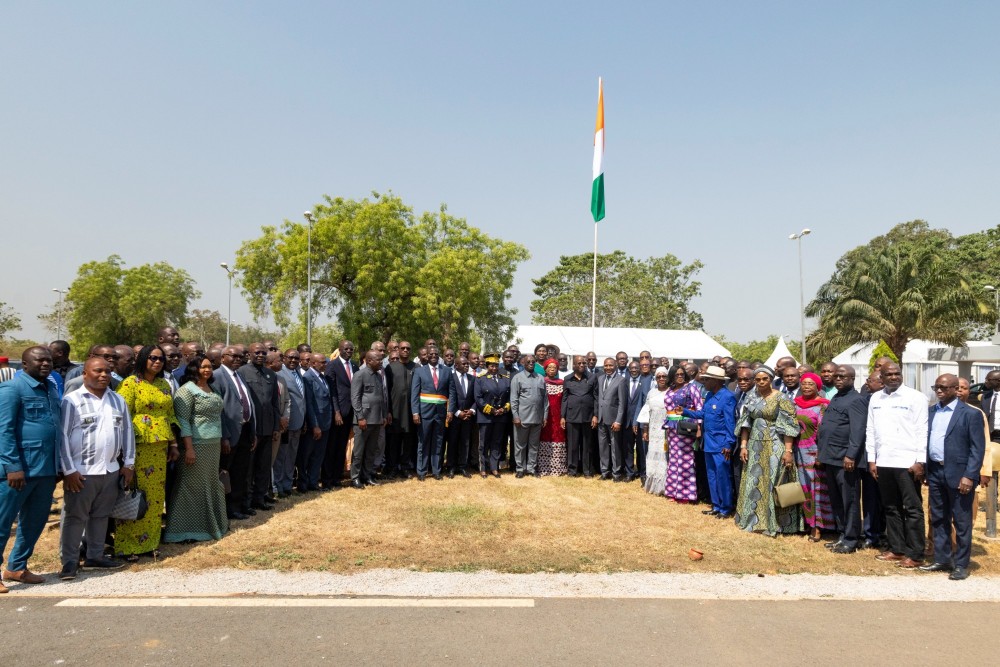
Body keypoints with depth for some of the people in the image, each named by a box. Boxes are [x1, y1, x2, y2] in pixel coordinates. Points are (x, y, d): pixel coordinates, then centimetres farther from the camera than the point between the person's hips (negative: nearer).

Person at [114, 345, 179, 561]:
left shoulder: (164, 385, 13)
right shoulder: (130, 383, -6)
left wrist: (173, 444, 15)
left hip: (159, 448, 6)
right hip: (138, 447, -6)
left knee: (156, 496, 10)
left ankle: (149, 542, 21)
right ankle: (127, 546, 10)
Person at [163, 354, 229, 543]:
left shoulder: (211, 388, 13)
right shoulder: (187, 390, -11)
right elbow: (182, 421, -16)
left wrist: (220, 442, 16)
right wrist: (189, 448, -20)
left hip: (213, 445, 8)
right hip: (196, 446, -8)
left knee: (210, 484, 15)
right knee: (193, 486, 0)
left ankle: (210, 524, 26)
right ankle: (188, 530, 10)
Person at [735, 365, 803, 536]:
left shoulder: (781, 398, -8)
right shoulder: (751, 398, 8)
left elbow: (788, 425, -12)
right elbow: (745, 423, 9)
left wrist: (788, 450, -18)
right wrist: (743, 445, 2)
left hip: (774, 447, -5)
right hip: (755, 447, 5)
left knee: (773, 483, -1)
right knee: (754, 484, 10)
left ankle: (774, 523, 11)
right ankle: (756, 520, 22)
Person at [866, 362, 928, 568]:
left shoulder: (915, 397, -4)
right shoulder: (875, 399, 9)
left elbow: (922, 431, -6)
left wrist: (920, 461, -11)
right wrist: (871, 460, 8)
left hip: (907, 463, -5)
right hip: (883, 463, 5)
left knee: (912, 509, 1)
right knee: (891, 508, 12)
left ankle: (914, 554, 8)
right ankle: (896, 549, 22)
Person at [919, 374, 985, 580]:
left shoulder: (971, 414, -6)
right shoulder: (930, 411, 10)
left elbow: (977, 448, -9)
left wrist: (969, 476, -16)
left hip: (958, 474, -5)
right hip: (935, 472, 6)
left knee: (962, 522, 4)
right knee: (938, 520, 14)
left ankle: (961, 565, 13)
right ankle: (942, 559, 24)